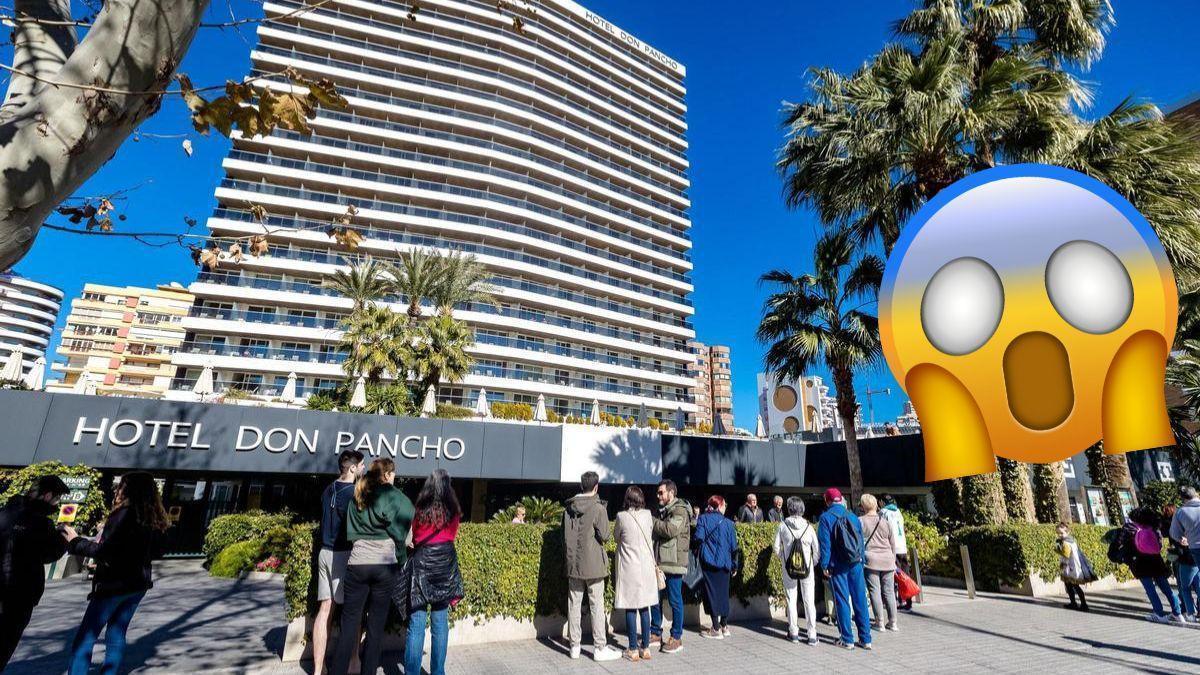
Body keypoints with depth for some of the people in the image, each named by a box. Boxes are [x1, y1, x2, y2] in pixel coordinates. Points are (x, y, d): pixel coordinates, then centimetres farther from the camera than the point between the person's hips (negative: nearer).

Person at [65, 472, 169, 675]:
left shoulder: (124, 513, -17)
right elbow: (156, 551, 12)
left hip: (114, 585, -7)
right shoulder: (153, 519, 5)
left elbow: (103, 550, -19)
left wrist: (75, 541, -6)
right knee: (116, 637, 17)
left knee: (83, 641, 3)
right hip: (139, 584, 7)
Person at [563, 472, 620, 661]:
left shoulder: (569, 508, 3)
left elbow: (564, 537, 8)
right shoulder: (598, 508, -13)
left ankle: (575, 646, 20)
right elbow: (604, 536, -12)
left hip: (573, 563, 5)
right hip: (593, 564, -5)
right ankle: (600, 648, 10)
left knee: (574, 604, 11)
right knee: (597, 605, 4)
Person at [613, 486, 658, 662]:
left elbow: (616, 537, 4)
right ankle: (645, 648, 19)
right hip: (646, 567, 3)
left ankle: (633, 650, 12)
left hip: (629, 568, -3)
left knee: (630, 609, 6)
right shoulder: (648, 515, -3)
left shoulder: (622, 517, -12)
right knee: (644, 608, 13)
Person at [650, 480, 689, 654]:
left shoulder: (680, 510, -11)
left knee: (675, 600, 1)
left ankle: (676, 638, 12)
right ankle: (656, 633, 25)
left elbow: (670, 529, -27)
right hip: (659, 562, 9)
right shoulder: (663, 511, 17)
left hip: (674, 563, -9)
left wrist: (652, 521, -16)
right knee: (655, 598, 12)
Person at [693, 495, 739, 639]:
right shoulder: (728, 522, 1)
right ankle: (724, 626, 22)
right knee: (724, 592, 14)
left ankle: (716, 629, 4)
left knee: (712, 592, 3)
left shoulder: (703, 518, -3)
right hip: (724, 563, 2)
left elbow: (698, 538, -14)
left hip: (708, 561, -2)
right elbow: (733, 546, 3)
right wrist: (734, 565, 13)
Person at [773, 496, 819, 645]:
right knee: (809, 600, 9)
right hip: (807, 567, 1)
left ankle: (794, 632, 17)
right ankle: (812, 635, 12)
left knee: (791, 599, 11)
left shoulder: (783, 526, -7)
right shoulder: (808, 526, -5)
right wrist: (812, 564, 12)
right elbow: (817, 550, -2)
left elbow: (777, 548, -4)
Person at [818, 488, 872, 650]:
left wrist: (824, 565, -4)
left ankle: (847, 639, 9)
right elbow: (861, 540, 9)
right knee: (860, 600, 10)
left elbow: (824, 543, -10)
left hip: (837, 565, -4)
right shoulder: (853, 516, 6)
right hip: (856, 564, 4)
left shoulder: (825, 518, -7)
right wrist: (861, 560, 15)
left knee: (842, 601, 4)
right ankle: (865, 638, 16)